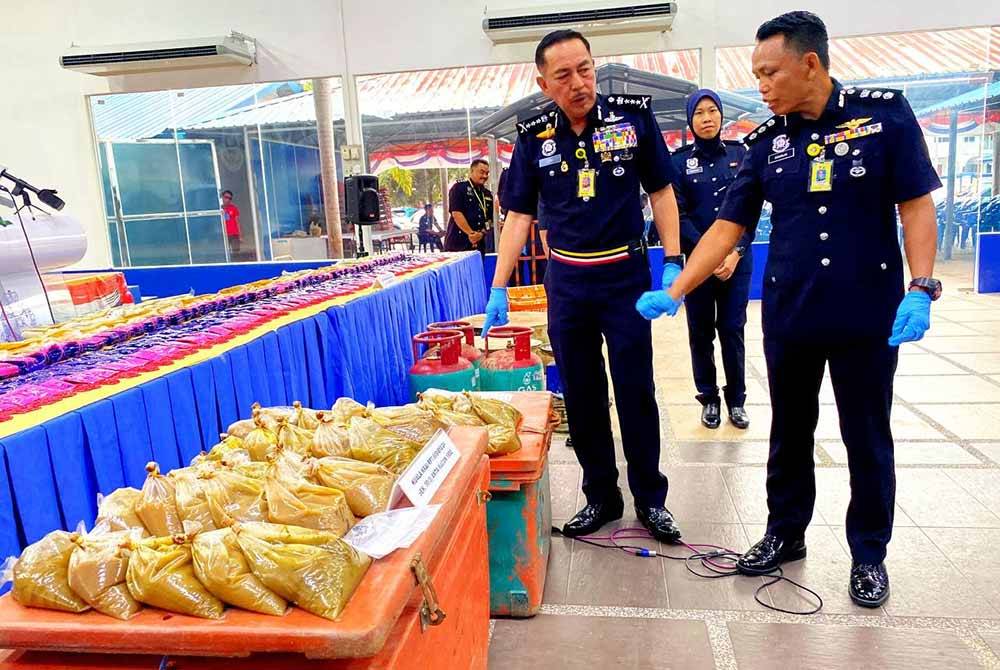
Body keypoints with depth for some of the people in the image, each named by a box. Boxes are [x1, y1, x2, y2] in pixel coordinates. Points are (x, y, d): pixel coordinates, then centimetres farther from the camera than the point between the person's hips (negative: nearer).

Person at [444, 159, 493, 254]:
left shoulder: (488, 194, 16)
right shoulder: (459, 188, -1)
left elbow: (490, 218, 14)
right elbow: (456, 213, -11)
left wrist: (482, 233, -6)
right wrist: (471, 233, -15)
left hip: (478, 245, 6)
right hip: (457, 243, -6)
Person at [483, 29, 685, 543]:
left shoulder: (633, 117, -4)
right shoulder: (533, 137, 0)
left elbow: (661, 191, 3)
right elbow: (519, 215, 4)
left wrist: (673, 263, -6)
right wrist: (498, 290, 0)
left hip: (625, 275, -2)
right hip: (566, 282, 2)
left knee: (635, 392, 4)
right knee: (580, 396, 8)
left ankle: (650, 499, 20)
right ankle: (601, 496, 24)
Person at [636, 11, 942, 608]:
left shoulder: (884, 113, -4)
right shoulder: (766, 143, 3)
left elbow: (917, 203, -4)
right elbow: (727, 228, 2)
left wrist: (921, 288, -14)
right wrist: (674, 294, -4)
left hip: (869, 315, -2)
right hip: (789, 317, 3)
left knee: (868, 439, 10)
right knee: (789, 433, 14)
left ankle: (870, 553, 29)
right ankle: (785, 534, 33)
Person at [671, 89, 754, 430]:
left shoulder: (739, 153, 5)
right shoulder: (679, 160, 1)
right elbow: (678, 215, -4)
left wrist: (736, 252, -10)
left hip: (737, 260, 1)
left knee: (732, 330, 3)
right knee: (701, 332, 5)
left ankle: (736, 400, 17)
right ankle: (709, 399, 19)